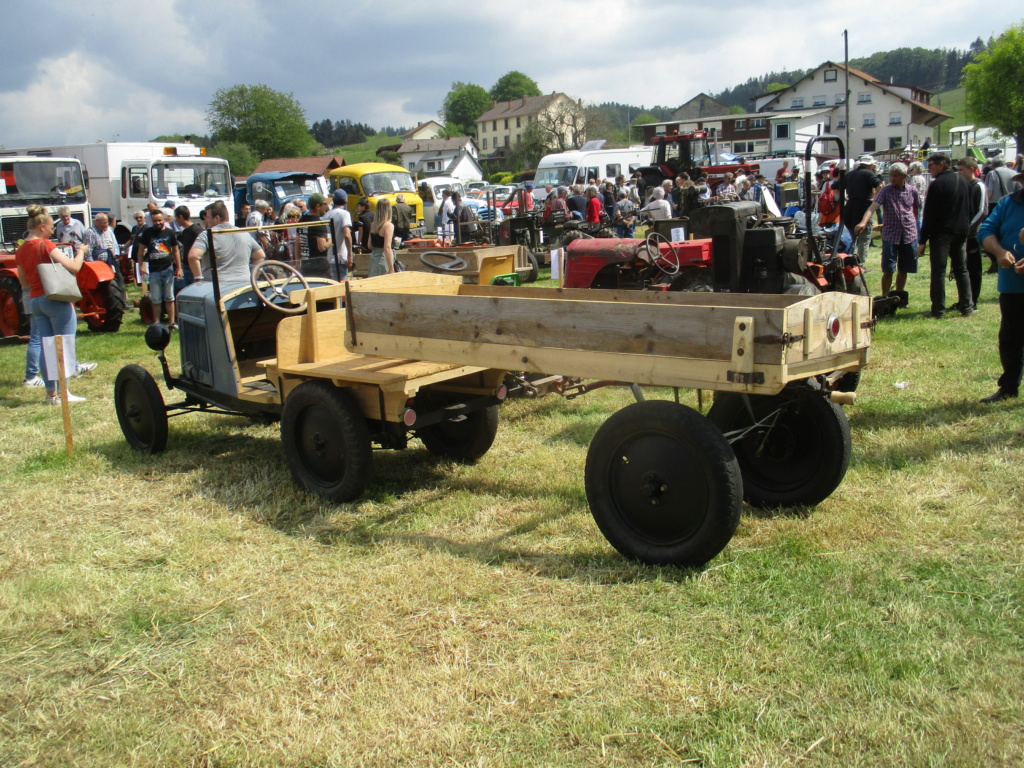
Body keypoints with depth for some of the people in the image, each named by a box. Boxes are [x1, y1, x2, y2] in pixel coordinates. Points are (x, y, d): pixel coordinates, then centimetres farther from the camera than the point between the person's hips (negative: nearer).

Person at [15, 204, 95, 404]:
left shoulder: (20, 250, 10)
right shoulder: (45, 245, -13)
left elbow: (24, 282, 18)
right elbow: (74, 267, -18)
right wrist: (81, 250, -1)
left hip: (35, 301, 7)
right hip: (56, 299, -7)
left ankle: (51, 392, 11)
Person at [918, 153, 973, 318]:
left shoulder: (937, 184, -12)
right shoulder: (962, 181, 11)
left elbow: (929, 215, -14)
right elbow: (969, 210, 17)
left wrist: (923, 241, -12)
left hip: (942, 233, -7)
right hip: (961, 232, 7)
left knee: (938, 271, -2)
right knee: (961, 270, 12)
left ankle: (938, 309, -3)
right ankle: (967, 307, 11)